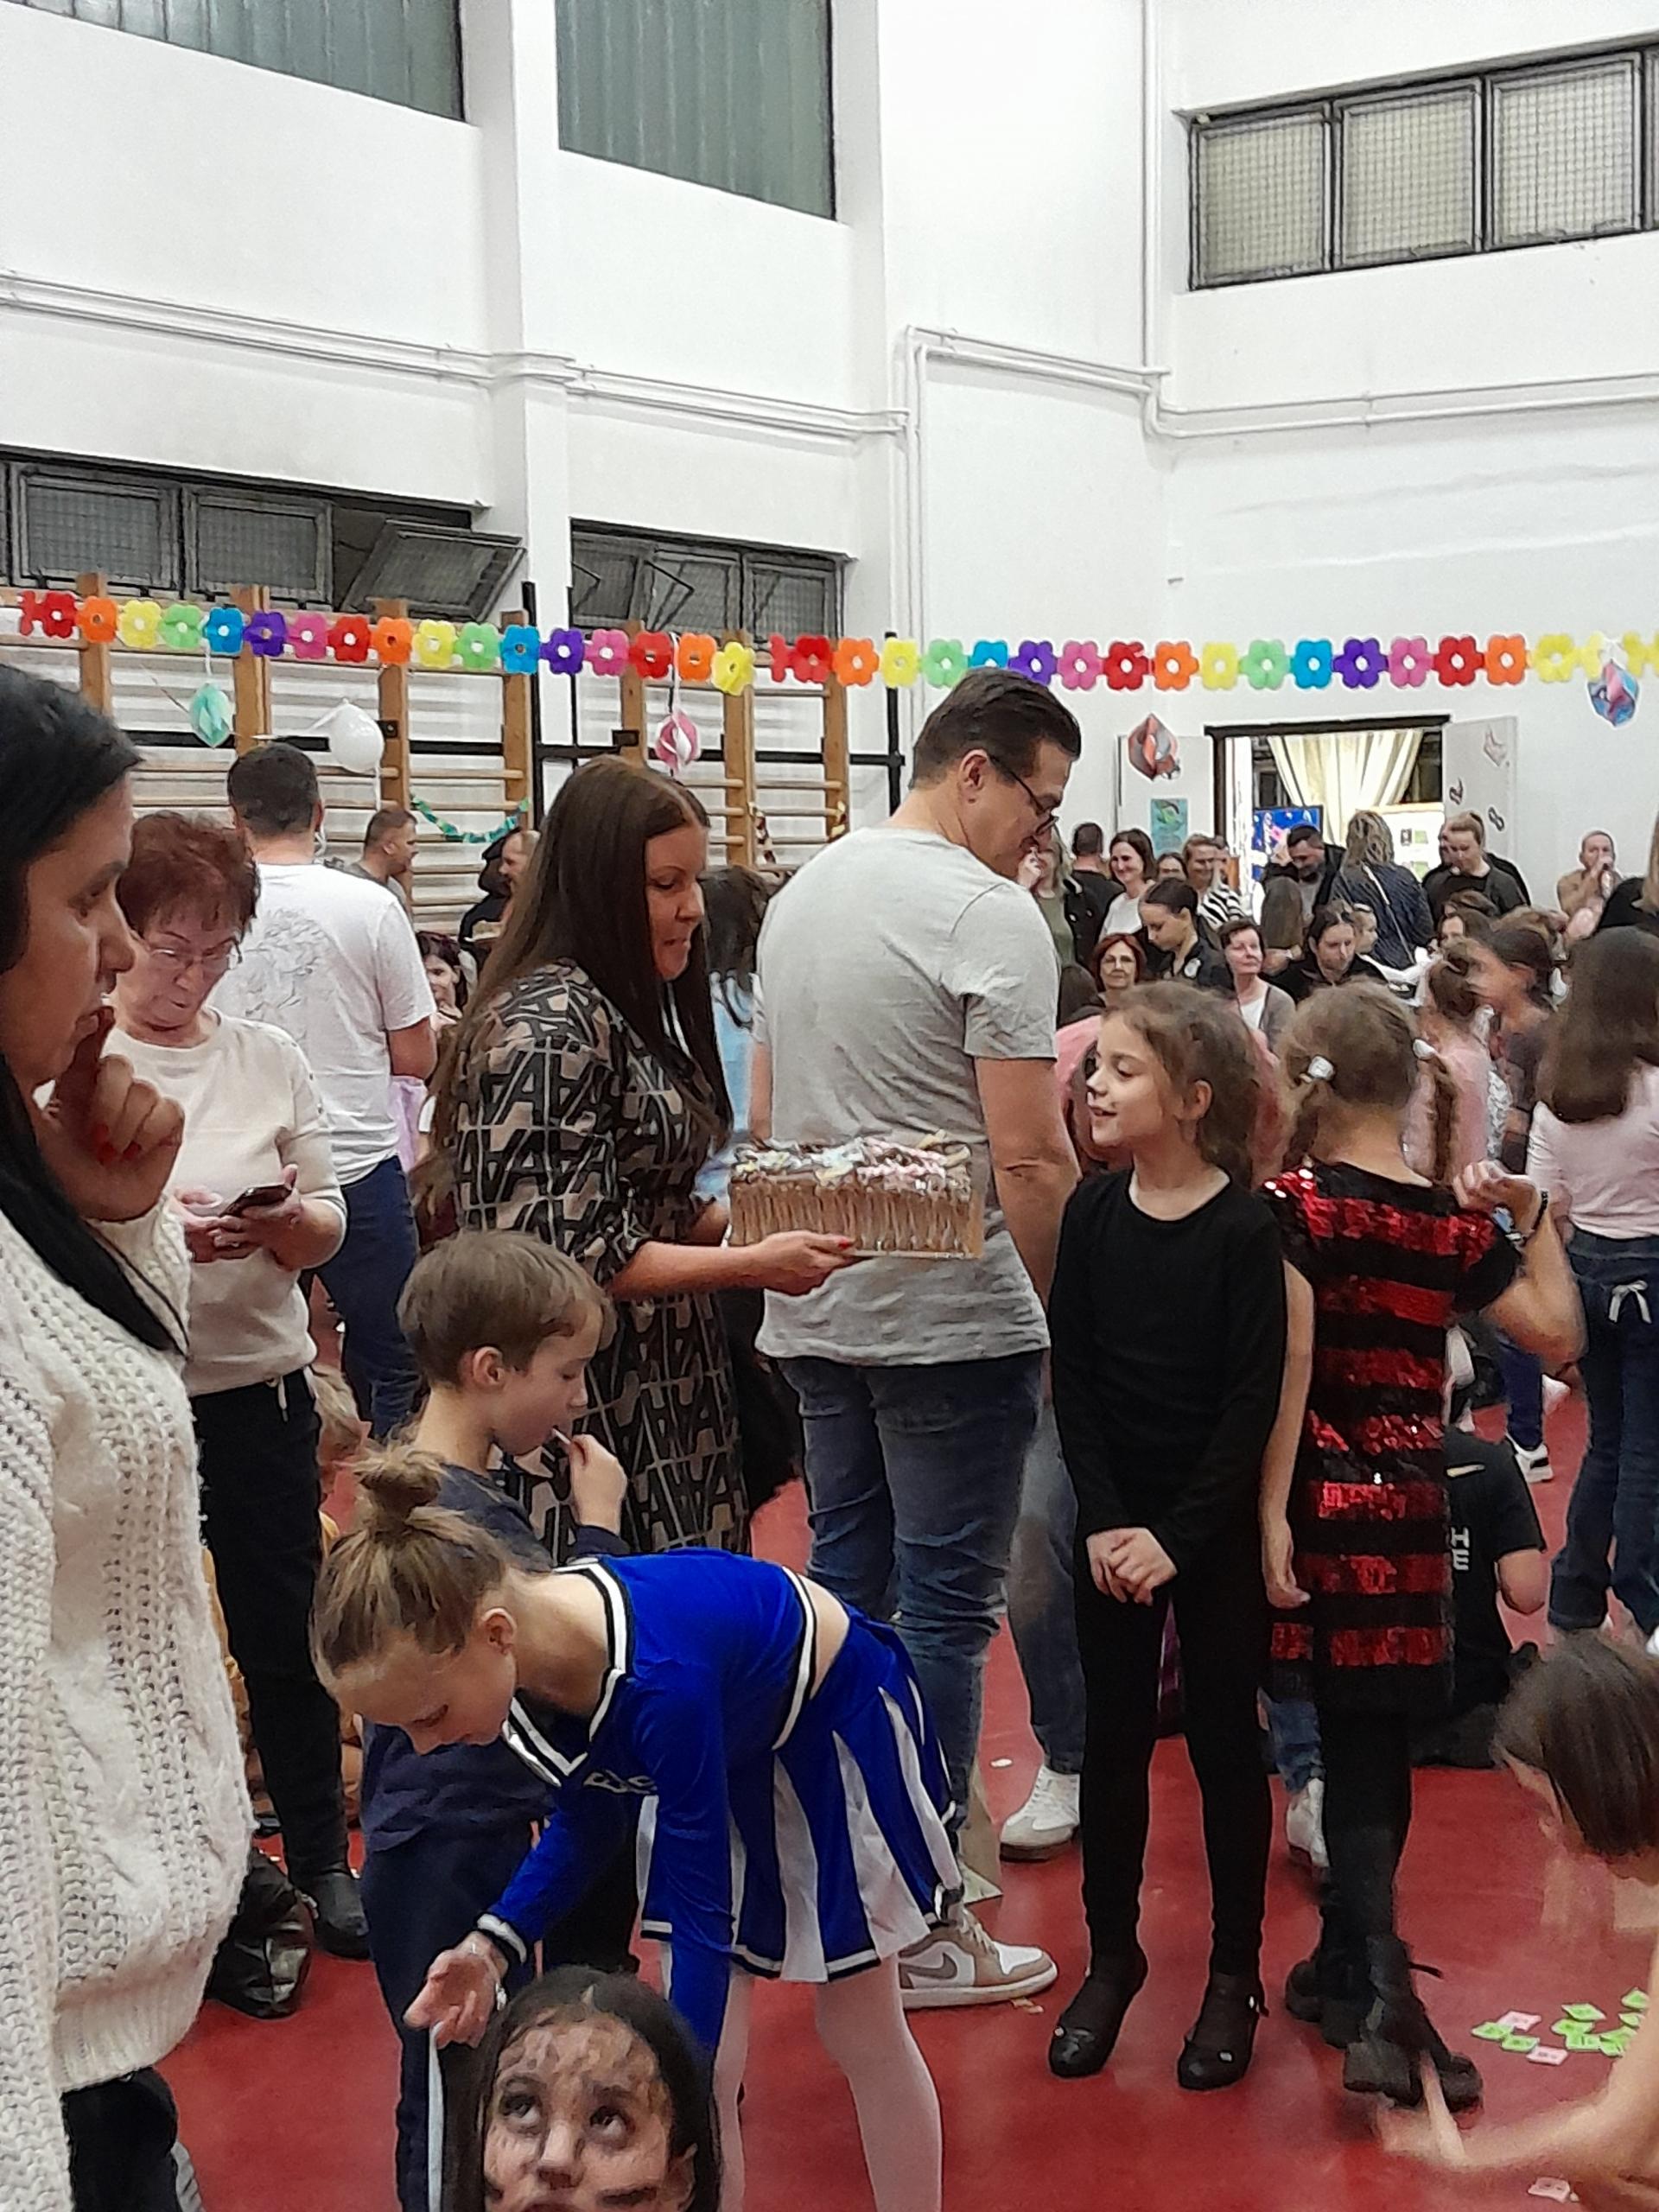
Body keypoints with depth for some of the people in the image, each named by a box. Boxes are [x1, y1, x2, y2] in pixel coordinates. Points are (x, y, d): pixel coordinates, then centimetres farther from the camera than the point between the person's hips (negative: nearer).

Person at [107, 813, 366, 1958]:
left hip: (259, 1387, 3)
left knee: (286, 1631, 11)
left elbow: (329, 1222, 6)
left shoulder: (270, 1058, 4)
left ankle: (321, 1855, 28)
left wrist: (285, 1222, -17)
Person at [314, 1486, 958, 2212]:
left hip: (833, 1716, -5)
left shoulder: (657, 1681, -44)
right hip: (725, 1742, 5)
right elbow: (587, 1820, -4)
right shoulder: (528, 1651, -23)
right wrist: (494, 1944, -19)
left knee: (860, 2029, 10)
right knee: (708, 2064, 3)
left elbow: (703, 1917, -35)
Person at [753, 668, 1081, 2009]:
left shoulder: (802, 895, 12)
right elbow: (1031, 1157, -17)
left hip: (815, 1306, 8)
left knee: (846, 1583, 15)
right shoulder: (988, 914, -14)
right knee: (945, 1607, 0)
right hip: (951, 1319, -8)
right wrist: (1047, 1304, -5)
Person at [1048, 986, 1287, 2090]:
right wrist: (1107, 1520, -9)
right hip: (1113, 1525, 3)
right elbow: (1074, 1377, -1)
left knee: (1226, 1742, 7)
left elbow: (1255, 1399, -13)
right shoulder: (1093, 1212, -2)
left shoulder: (1246, 1228, -13)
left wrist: (1177, 1537, -14)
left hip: (1218, 1530, -3)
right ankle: (1112, 1955, 25)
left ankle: (1236, 1973, 20)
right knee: (1114, 1740, 10)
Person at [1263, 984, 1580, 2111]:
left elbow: (1290, 1363, -17)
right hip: (1413, 1500, 3)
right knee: (1378, 1739, 12)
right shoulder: (1457, 1223, 2)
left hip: (1322, 1493, -3)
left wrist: (1270, 1511, -16)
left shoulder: (1291, 1204, -10)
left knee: (1353, 1738, 3)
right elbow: (1556, 1332, 8)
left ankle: (1383, 1993, -6)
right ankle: (1351, 1964, 25)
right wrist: (1537, 1219, 16)